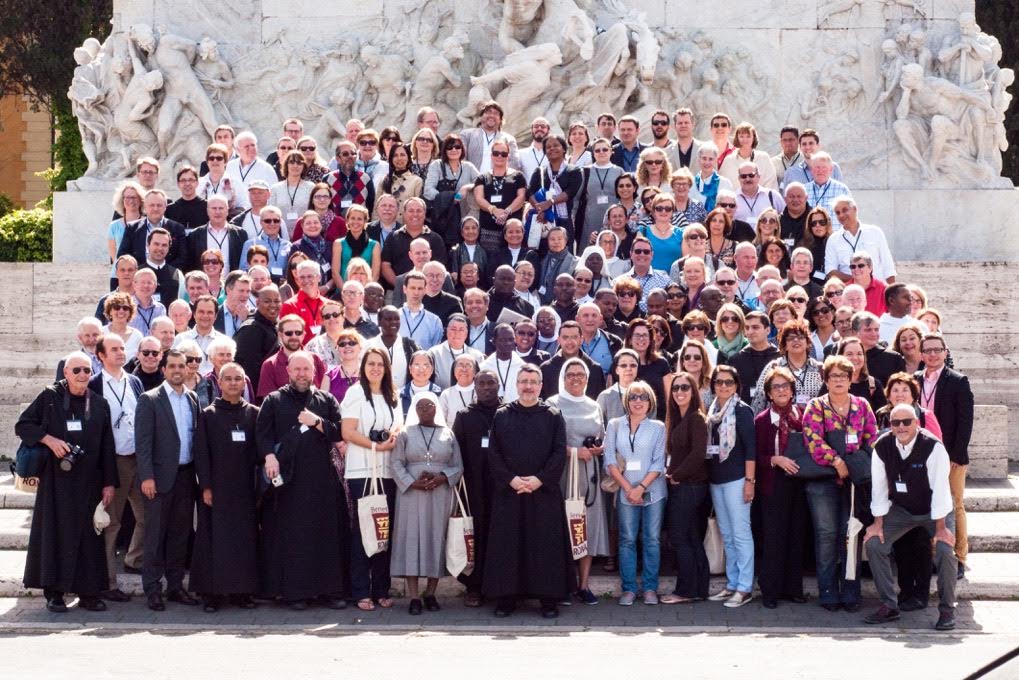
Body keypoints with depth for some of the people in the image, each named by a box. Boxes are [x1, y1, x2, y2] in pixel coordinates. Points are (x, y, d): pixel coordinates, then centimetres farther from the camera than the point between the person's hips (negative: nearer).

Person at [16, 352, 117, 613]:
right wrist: (48, 439, -14)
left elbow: (107, 446, 7)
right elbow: (22, 425, 1)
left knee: (88, 535, 3)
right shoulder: (50, 397, -1)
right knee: (56, 531, -1)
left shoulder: (99, 404, 6)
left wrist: (109, 483, 2)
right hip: (56, 480, -2)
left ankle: (88, 593, 9)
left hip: (88, 481, 2)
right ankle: (54, 592, 5)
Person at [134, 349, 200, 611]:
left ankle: (176, 586, 18)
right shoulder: (149, 400, -5)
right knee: (155, 535, 0)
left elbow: (197, 436, 11)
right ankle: (153, 589, 6)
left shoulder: (192, 398, 11)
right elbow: (143, 441, -9)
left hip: (186, 474, 5)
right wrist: (147, 477, -15)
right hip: (161, 476, -5)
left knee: (180, 533, 10)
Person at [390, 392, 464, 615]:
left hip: (440, 495, 1)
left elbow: (458, 467, 6)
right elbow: (397, 463, 1)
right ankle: (414, 597, -6)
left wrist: (442, 478, -12)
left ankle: (430, 593, 9)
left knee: (436, 539, 1)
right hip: (411, 495, -1)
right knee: (412, 539, -6)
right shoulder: (405, 433, 7)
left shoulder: (448, 434, 9)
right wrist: (412, 482, -13)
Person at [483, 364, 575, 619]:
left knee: (546, 544, -1)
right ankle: (506, 597, 8)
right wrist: (510, 479, -11)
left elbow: (560, 452, -2)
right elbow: (493, 453, 2)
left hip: (544, 491, -1)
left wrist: (540, 479, -14)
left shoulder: (553, 416, 4)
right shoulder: (502, 416, 7)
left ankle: (549, 599, 4)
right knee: (507, 544, 2)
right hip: (507, 490, 1)